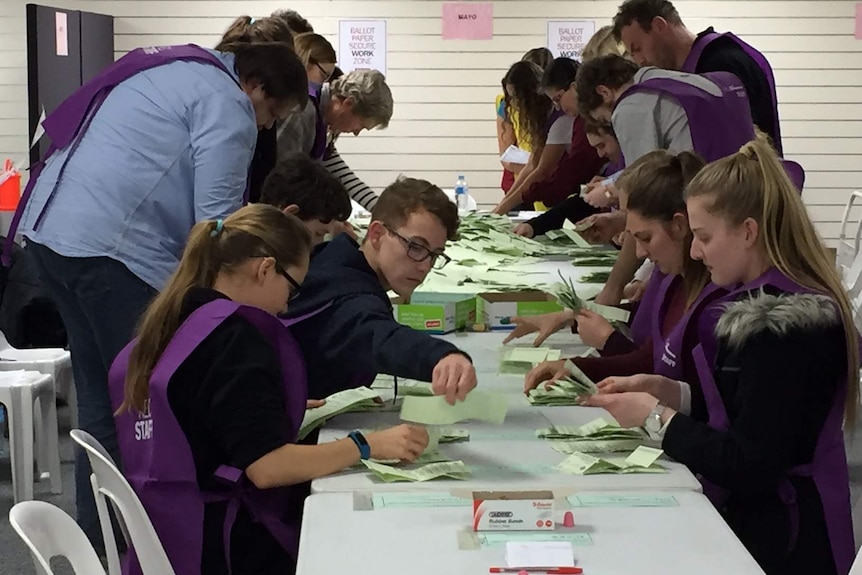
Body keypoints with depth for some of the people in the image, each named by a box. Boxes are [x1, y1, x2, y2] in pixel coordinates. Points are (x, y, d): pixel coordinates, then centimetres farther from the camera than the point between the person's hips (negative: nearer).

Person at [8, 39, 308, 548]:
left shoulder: (170, 70, 24)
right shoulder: (227, 103, -5)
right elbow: (217, 217, -11)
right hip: (111, 248, -10)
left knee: (101, 397, 16)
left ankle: (96, 535, 24)